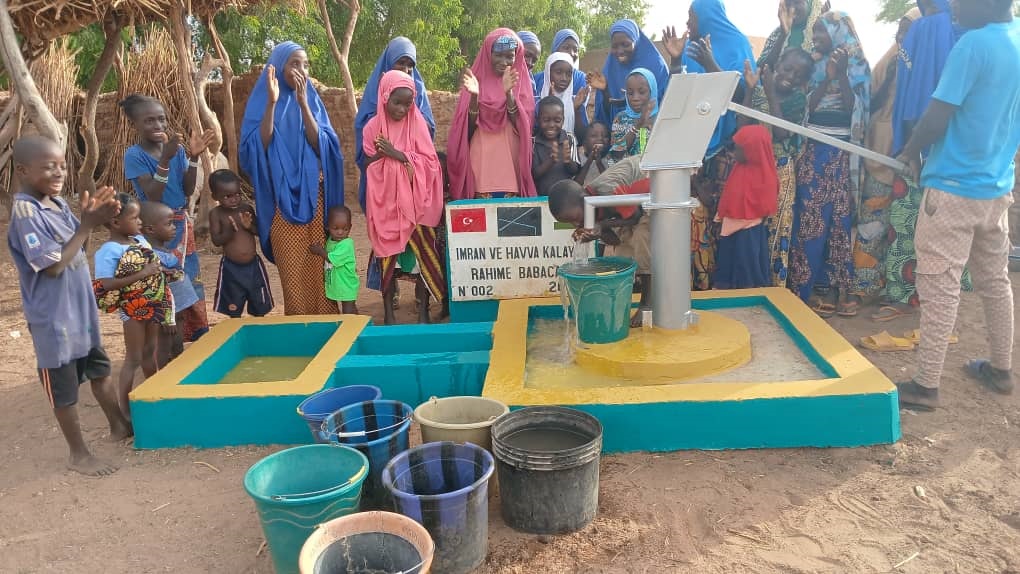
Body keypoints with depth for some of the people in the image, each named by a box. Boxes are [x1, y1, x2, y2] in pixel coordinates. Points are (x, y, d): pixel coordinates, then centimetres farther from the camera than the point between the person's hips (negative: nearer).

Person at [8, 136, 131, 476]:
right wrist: (88, 225, -25)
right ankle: (79, 454, 22)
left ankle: (119, 426, 40)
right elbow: (54, 266, -25)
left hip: (81, 308, 8)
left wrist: (89, 219, -8)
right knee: (64, 387, 8)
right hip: (54, 316, -8)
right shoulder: (26, 213, -23)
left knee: (99, 370, 22)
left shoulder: (58, 203, 2)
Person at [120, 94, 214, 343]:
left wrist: (193, 157, -14)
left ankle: (199, 338, 26)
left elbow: (188, 190, -1)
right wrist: (165, 159, -29)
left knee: (192, 282, 13)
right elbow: (152, 197, -21)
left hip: (183, 224, 6)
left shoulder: (176, 148, 3)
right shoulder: (135, 155, -12)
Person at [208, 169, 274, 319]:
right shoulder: (216, 213, -8)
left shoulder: (247, 208, -3)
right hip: (231, 268, -2)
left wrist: (250, 226, -20)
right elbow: (216, 241, -13)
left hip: (253, 265, 2)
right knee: (234, 311, 11)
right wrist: (230, 231, -29)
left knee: (260, 309, 14)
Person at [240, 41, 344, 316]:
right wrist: (272, 102, -18)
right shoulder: (262, 102, 2)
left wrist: (302, 103, -15)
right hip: (282, 199, -2)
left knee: (317, 262, 4)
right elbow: (258, 147, -13)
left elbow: (321, 145, -6)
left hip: (313, 195, 2)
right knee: (292, 268, -2)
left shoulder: (311, 100, 9)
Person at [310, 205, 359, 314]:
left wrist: (320, 251, -12)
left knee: (348, 312, -1)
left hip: (346, 285, -8)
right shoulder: (330, 240, 2)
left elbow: (332, 259, -24)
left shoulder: (346, 244, -23)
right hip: (334, 284, 8)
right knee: (338, 310, 20)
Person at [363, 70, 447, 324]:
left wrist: (398, 154, -16)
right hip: (385, 201, 1)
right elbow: (368, 165, 1)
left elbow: (429, 162, -7)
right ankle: (388, 312, 13)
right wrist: (380, 154, -18)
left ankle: (423, 310, 9)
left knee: (422, 252, -2)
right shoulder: (373, 127, 0)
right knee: (387, 255, 3)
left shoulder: (417, 123, -2)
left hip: (414, 201, 0)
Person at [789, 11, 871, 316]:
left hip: (841, 149, -4)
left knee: (839, 216, -2)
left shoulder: (856, 65, 2)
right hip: (814, 148, 4)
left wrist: (842, 74, -16)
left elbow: (852, 106, -8)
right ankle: (810, 286, 8)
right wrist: (828, 77, -9)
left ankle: (838, 286, 2)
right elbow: (809, 105, 2)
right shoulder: (817, 64, 13)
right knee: (811, 216, 2)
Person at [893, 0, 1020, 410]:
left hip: (954, 188, -8)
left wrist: (910, 152, 1)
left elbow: (938, 117, -17)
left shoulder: (974, 43, -16)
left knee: (940, 288, -3)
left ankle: (926, 386, 3)